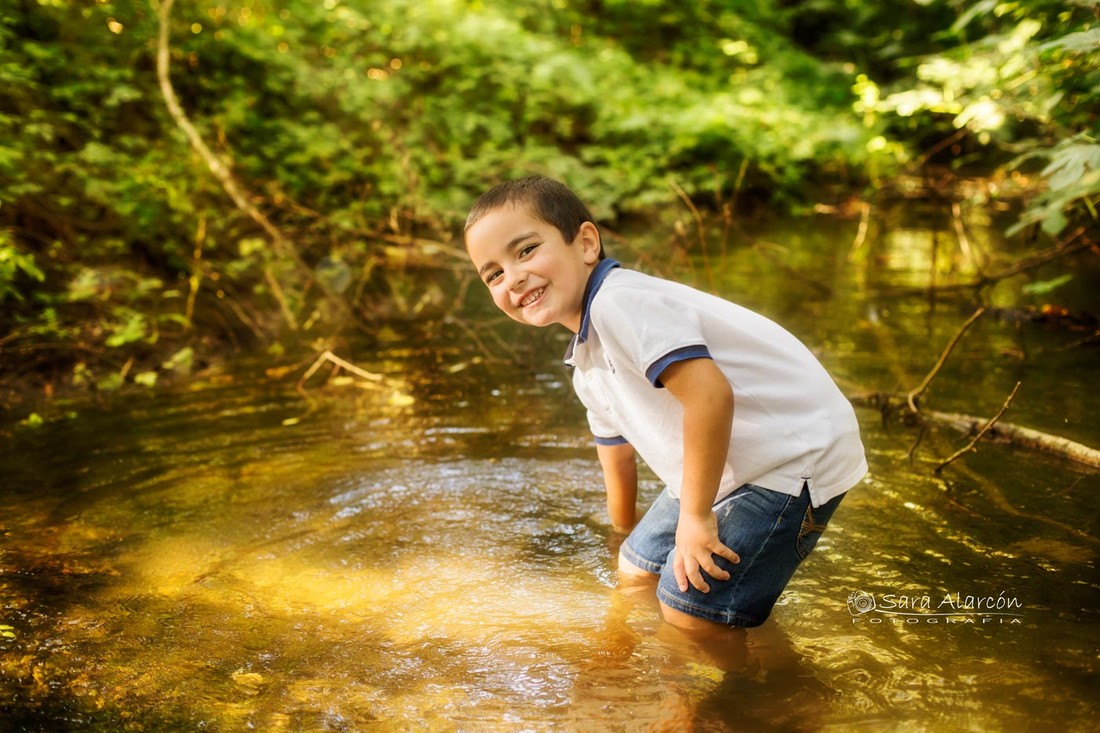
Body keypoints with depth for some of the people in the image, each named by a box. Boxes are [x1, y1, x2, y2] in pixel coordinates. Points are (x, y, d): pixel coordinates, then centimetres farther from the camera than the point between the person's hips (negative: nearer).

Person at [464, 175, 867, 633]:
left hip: (796, 454, -10)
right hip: (732, 469, 10)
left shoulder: (619, 300, -22)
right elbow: (617, 450, 25)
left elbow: (710, 395, -31)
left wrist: (696, 516, -20)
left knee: (691, 613, -11)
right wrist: (625, 532, 36)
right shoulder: (588, 368, 10)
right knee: (637, 572, 19)